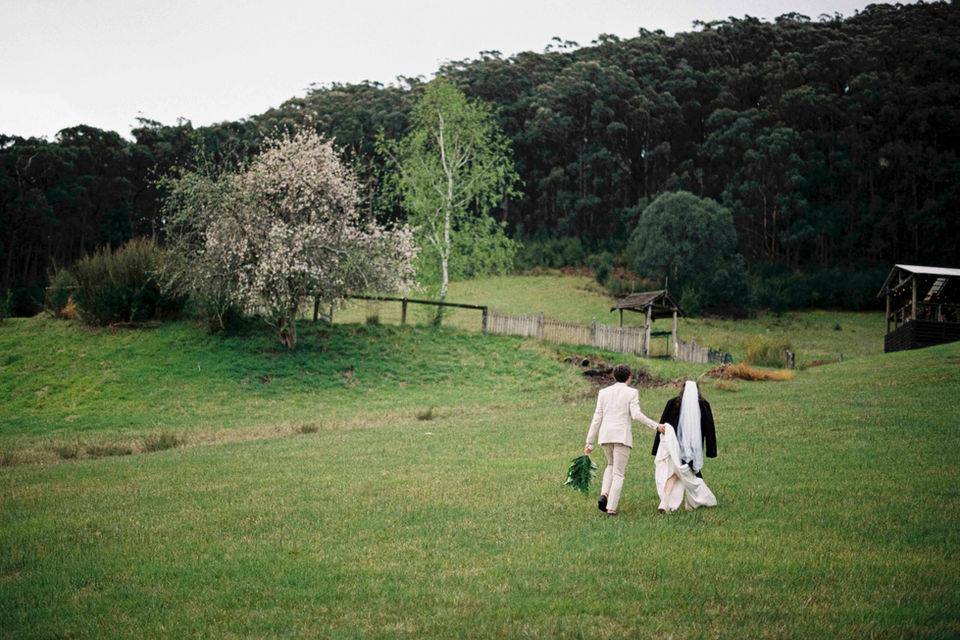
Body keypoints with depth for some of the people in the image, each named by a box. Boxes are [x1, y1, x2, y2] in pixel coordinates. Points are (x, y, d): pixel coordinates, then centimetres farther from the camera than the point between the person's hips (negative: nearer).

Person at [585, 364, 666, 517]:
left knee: (611, 465, 26)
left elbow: (597, 418, 9)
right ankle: (611, 508, -4)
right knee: (618, 473, 4)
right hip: (622, 436, -4)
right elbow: (636, 414, -13)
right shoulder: (632, 392, 0)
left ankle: (604, 494, 5)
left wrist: (590, 441, 10)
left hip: (605, 435, 4)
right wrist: (656, 426, -5)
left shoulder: (603, 392, 10)